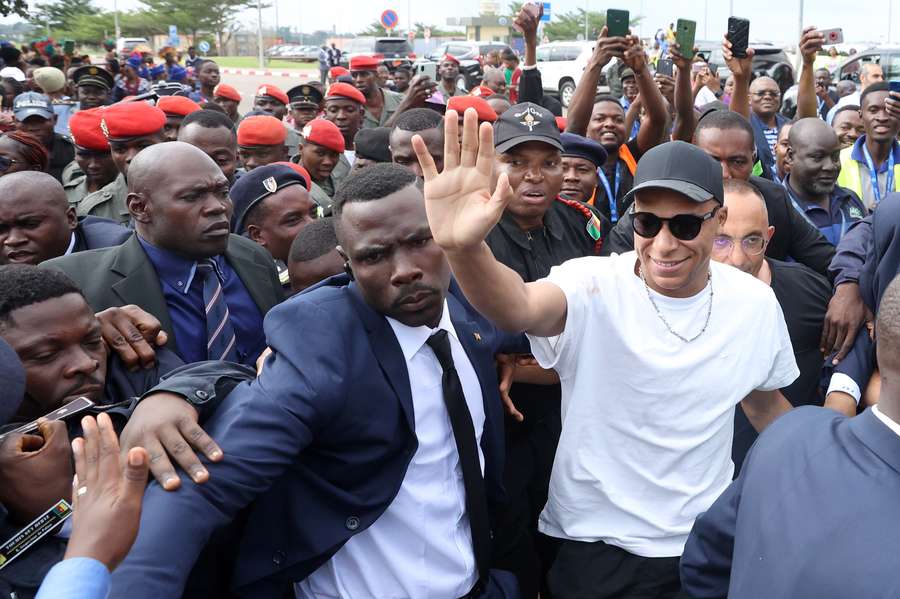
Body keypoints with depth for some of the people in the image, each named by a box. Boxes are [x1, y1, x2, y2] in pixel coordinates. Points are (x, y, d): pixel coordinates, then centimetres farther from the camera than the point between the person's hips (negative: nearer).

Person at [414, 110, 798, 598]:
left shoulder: (755, 302, -7)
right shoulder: (593, 287, -19)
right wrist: (462, 247, -61)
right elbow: (518, 308, -42)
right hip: (596, 546, -3)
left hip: (710, 544, 3)